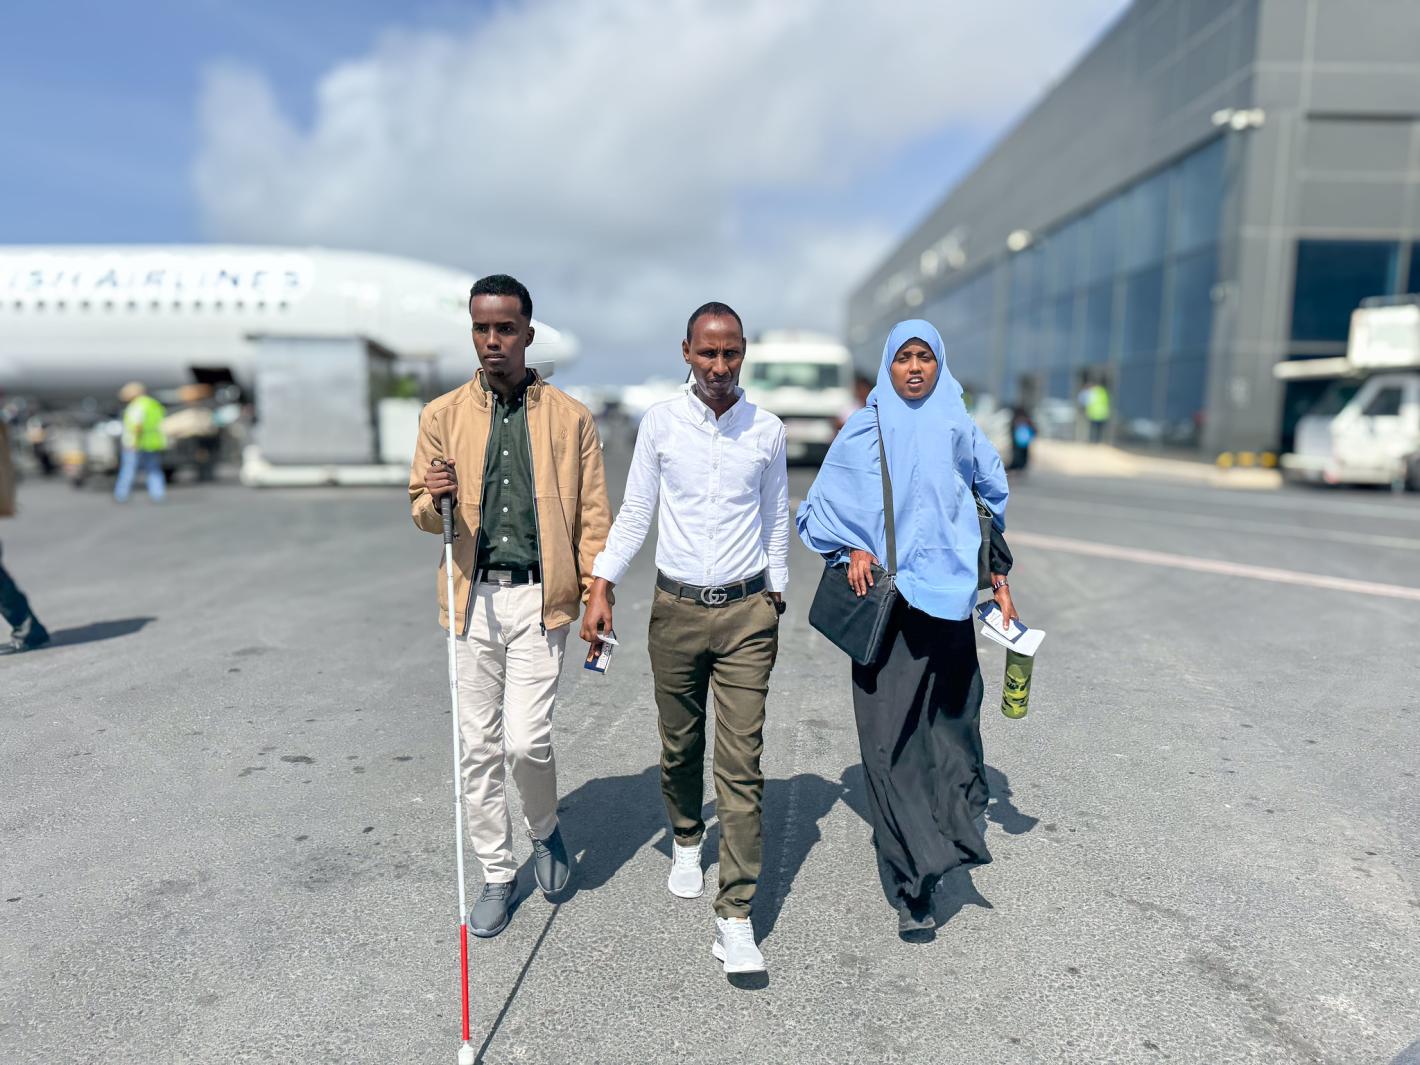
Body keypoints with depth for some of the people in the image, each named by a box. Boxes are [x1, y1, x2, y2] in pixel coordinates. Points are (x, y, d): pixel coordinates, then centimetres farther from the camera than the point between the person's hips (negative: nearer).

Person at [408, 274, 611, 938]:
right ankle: (497, 875, 28)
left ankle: (545, 831, 26)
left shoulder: (570, 417, 3)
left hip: (539, 598, -2)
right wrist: (436, 499, -13)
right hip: (474, 598, 2)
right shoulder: (443, 415, 7)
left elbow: (593, 517, 3)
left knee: (526, 740, -8)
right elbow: (421, 512, 11)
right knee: (479, 748, 9)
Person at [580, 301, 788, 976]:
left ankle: (735, 917, 5)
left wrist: (775, 598, 14)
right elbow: (634, 515, 4)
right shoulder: (660, 422, 0)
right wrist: (600, 589, -3)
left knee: (741, 766, -3)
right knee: (680, 748, 15)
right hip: (676, 608, 1)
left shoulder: (767, 431, 2)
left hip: (747, 613, 0)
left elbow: (775, 522, 11)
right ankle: (687, 841, 44)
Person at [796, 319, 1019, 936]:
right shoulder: (863, 431, 3)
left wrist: (998, 575, 16)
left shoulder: (959, 430, 9)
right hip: (883, 599, -2)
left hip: (948, 599, 2)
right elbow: (820, 509, 8)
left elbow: (992, 498, 21)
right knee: (890, 738, -4)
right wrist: (851, 550, -9)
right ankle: (910, 889, 3)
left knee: (950, 727, 4)